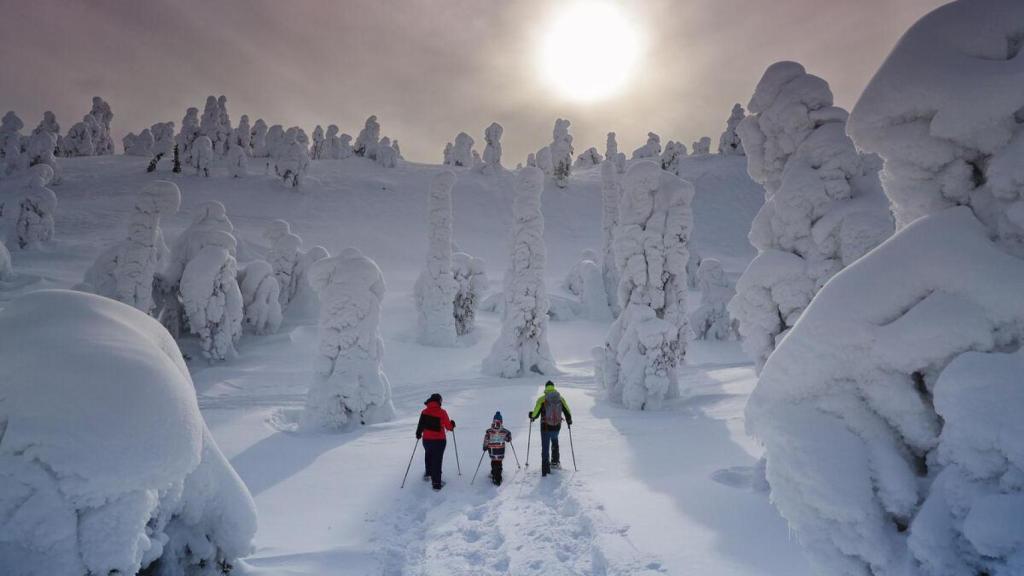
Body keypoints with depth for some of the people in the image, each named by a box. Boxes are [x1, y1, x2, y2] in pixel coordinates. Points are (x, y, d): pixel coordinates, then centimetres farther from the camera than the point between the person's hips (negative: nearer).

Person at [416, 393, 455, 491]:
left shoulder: (424, 412, -5)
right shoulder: (442, 412, -14)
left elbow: (420, 425, 2)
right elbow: (448, 427, -9)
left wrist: (418, 434, 20)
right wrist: (452, 424, 13)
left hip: (426, 440, 4)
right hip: (439, 441, -3)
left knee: (428, 456, 29)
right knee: (437, 461, 5)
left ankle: (428, 474, 47)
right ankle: (437, 483, 7)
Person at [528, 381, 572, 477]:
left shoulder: (542, 399, -9)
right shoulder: (560, 399, 0)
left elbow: (535, 413, -9)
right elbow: (567, 412, 1)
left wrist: (532, 416, 13)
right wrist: (569, 421, 18)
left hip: (545, 427, -3)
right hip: (557, 427, 3)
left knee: (545, 447, 6)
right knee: (555, 442, 31)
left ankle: (545, 468, 2)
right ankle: (555, 462, 36)